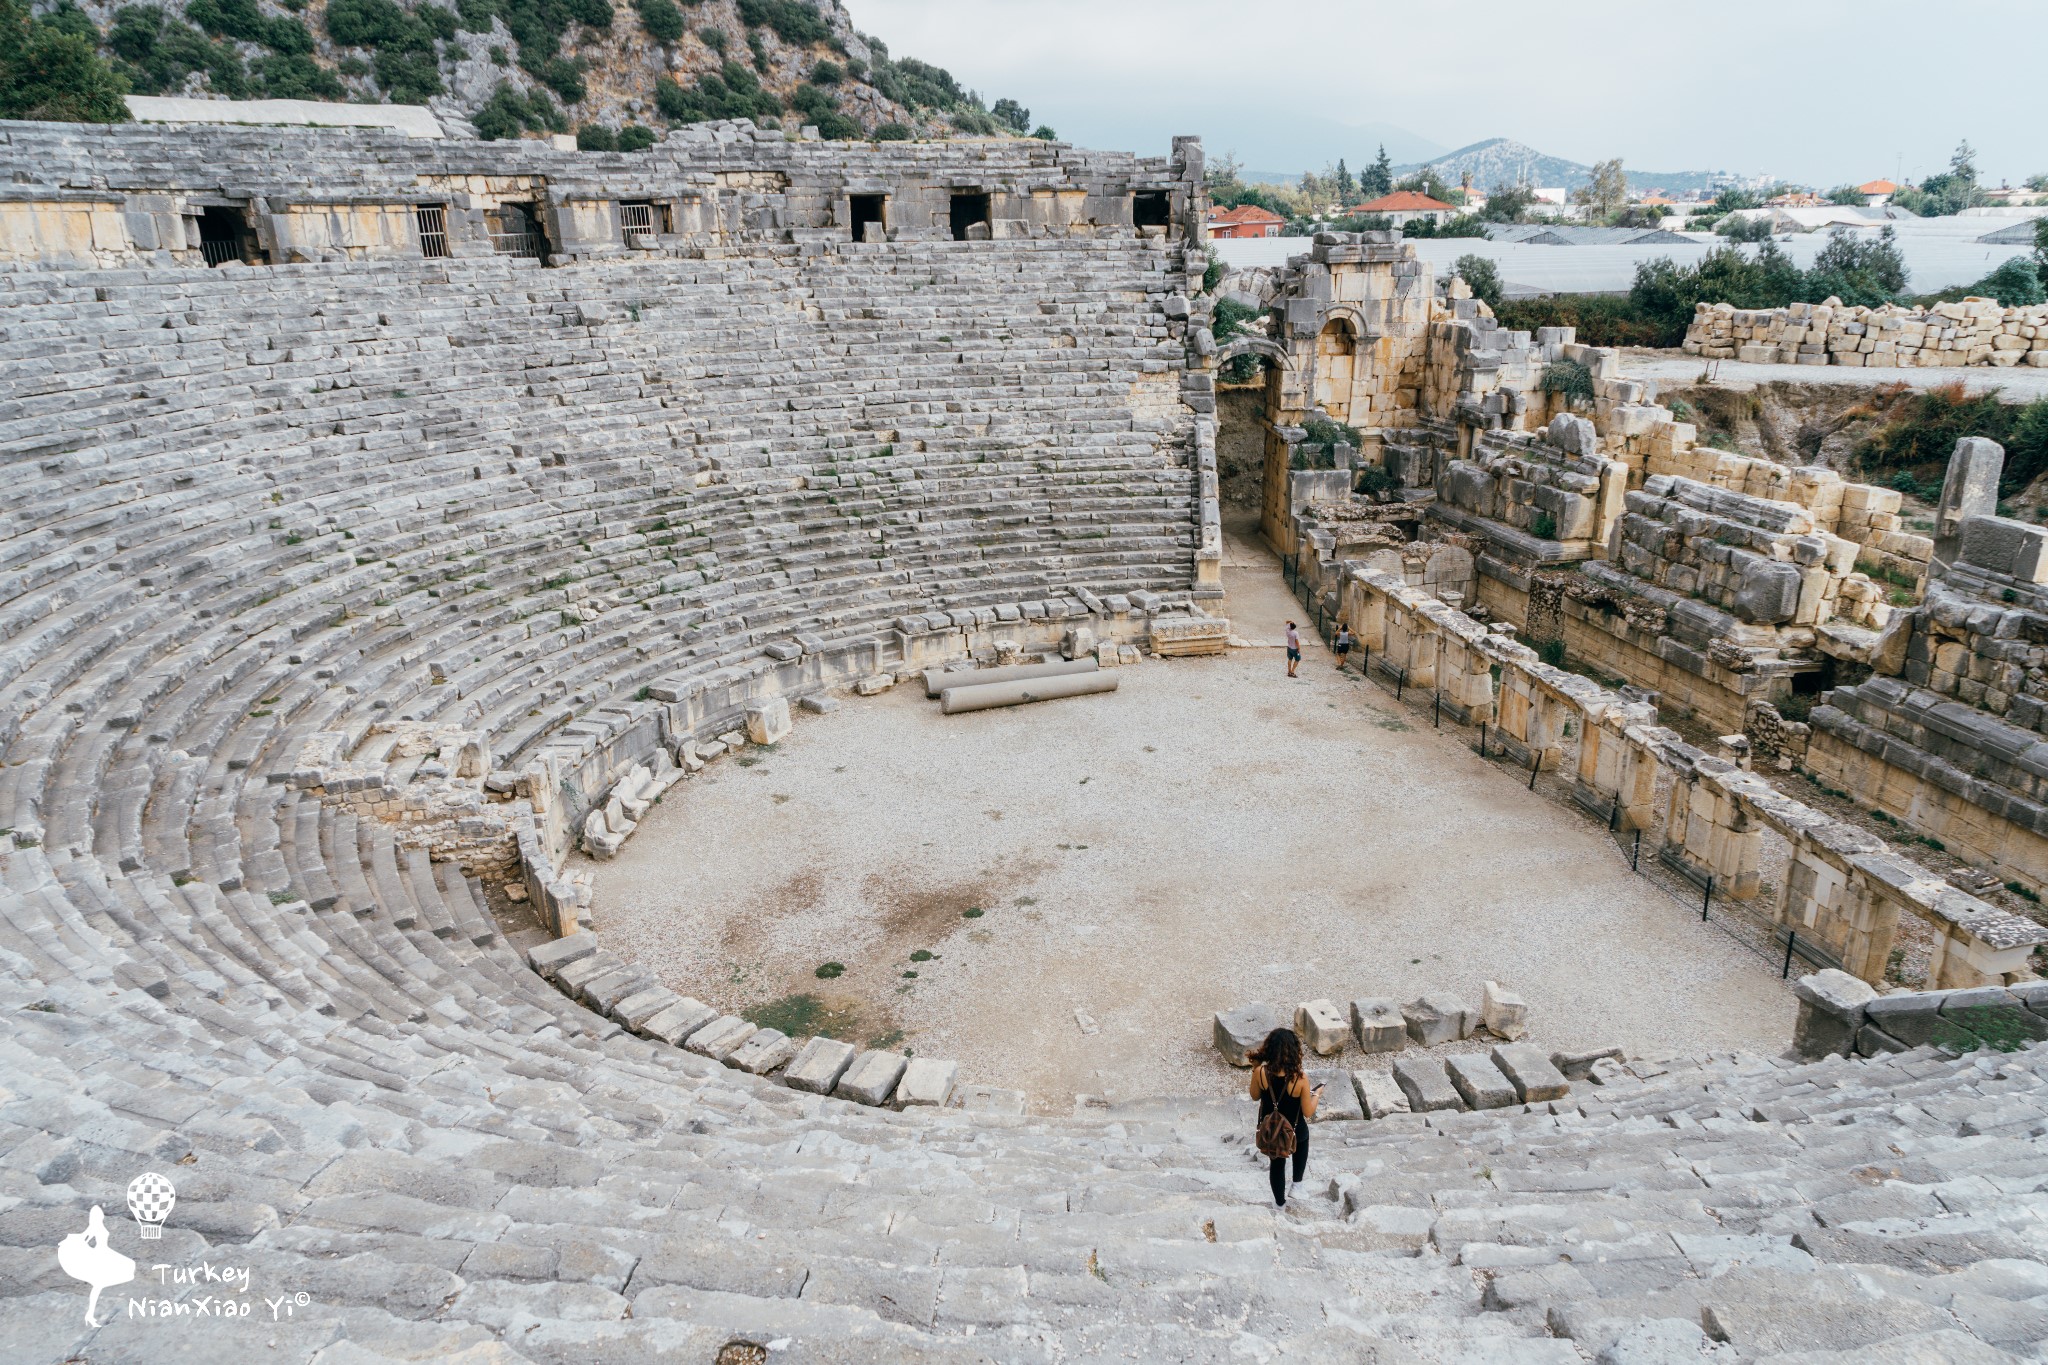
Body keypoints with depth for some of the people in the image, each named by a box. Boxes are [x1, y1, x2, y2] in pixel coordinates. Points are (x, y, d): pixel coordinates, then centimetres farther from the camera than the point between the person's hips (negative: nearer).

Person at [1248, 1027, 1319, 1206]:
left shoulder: (1260, 1072, -24)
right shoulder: (1300, 1078, -30)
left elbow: (1255, 1096, -4)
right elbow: (1308, 1113, -17)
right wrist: (1316, 1094, 0)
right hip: (1294, 1130, -2)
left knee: (1276, 1162, 28)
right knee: (1302, 1138, 35)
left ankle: (1280, 1203, 46)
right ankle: (1297, 1184, 47)